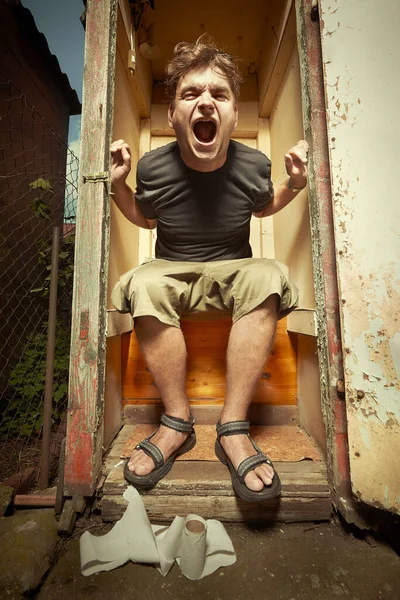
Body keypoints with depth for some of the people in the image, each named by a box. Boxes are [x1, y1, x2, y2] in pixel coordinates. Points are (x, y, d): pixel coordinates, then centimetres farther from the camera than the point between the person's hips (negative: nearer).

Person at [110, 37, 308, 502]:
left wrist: (294, 185, -3)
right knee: (143, 285, -33)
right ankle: (177, 423, -18)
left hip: (232, 269, 1)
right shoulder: (153, 167, -6)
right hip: (170, 269, 0)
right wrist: (118, 184, -4)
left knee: (267, 278, -32)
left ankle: (233, 428, -25)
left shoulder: (253, 164, -5)